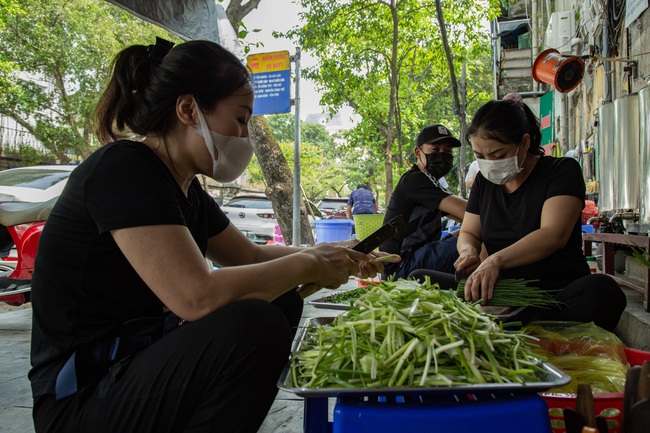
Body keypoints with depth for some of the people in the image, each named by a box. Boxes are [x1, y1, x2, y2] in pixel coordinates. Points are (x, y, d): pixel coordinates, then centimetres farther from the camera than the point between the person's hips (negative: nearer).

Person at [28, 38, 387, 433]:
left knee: (282, 300, 5)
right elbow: (197, 297, -31)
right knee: (252, 324, -28)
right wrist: (306, 265, -18)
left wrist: (329, 257, 2)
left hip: (143, 363, 9)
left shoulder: (186, 189, 6)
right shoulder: (121, 170, -20)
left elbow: (250, 255, 17)